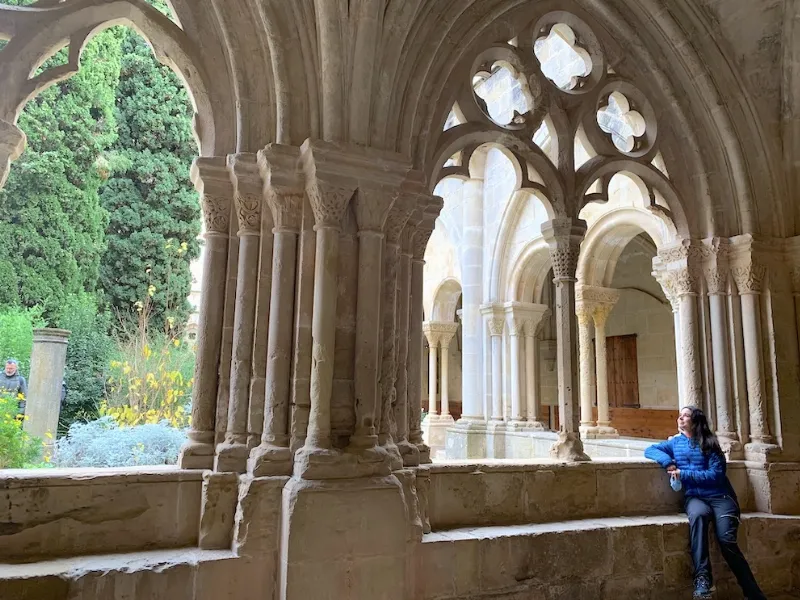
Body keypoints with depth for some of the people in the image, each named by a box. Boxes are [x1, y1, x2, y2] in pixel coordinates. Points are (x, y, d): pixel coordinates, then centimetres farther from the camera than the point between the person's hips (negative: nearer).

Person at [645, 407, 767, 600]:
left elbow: (716, 474, -4)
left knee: (727, 540, -25)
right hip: (694, 497, 1)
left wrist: (684, 474, -10)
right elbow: (650, 450, 11)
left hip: (720, 496, -1)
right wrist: (668, 462, -7)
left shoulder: (708, 442, 6)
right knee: (697, 514, -36)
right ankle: (702, 578, -37)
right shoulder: (675, 442, 17)